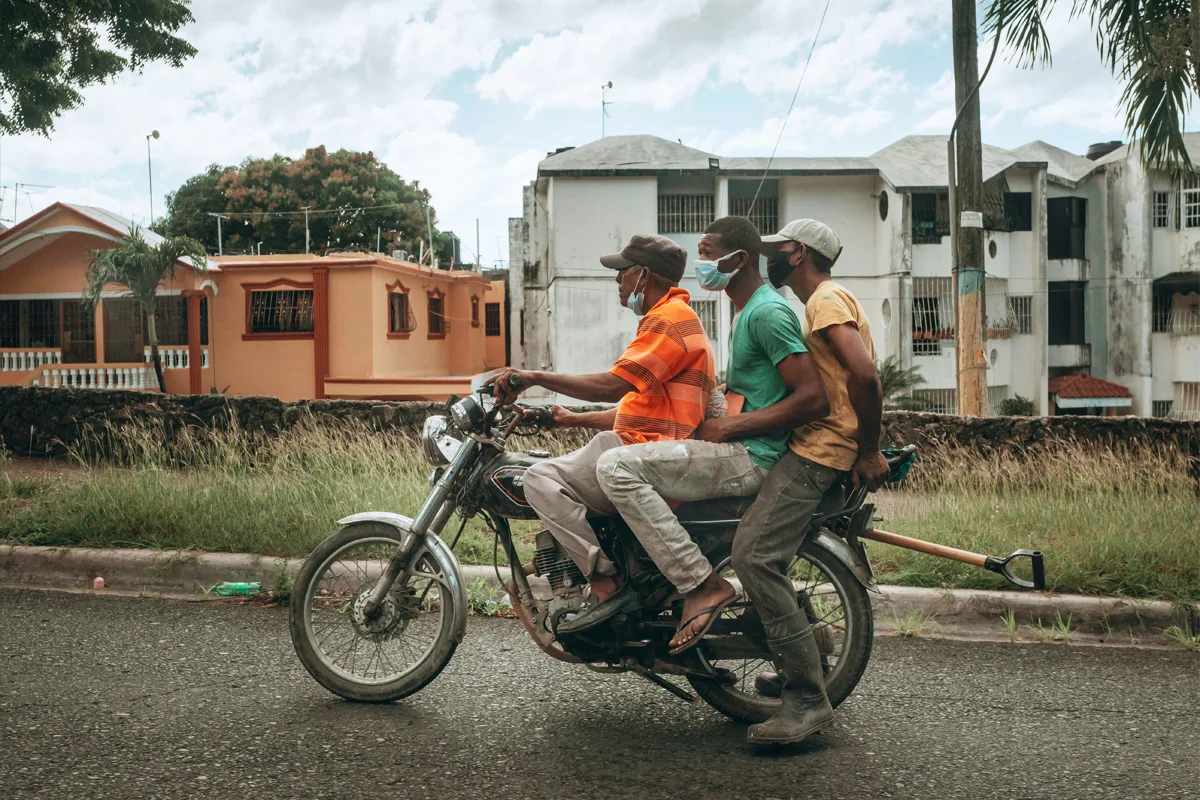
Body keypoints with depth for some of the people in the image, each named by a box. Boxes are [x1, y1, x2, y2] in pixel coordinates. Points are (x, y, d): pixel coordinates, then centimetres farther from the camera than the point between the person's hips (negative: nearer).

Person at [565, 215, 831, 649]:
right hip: (736, 450, 11)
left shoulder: (768, 312, -14)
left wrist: (730, 426, -18)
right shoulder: (747, 311, 18)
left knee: (616, 466, -21)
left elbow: (814, 398, -22)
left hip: (749, 458, -11)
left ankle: (702, 585, -18)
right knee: (626, 460, 19)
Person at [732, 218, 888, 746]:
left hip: (820, 451, -11)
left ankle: (808, 698, -18)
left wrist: (869, 452, -17)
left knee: (753, 555, -20)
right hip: (812, 447, 11)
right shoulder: (828, 300, 24)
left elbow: (865, 376, -22)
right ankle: (795, 667, 24)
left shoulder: (827, 299, -9)